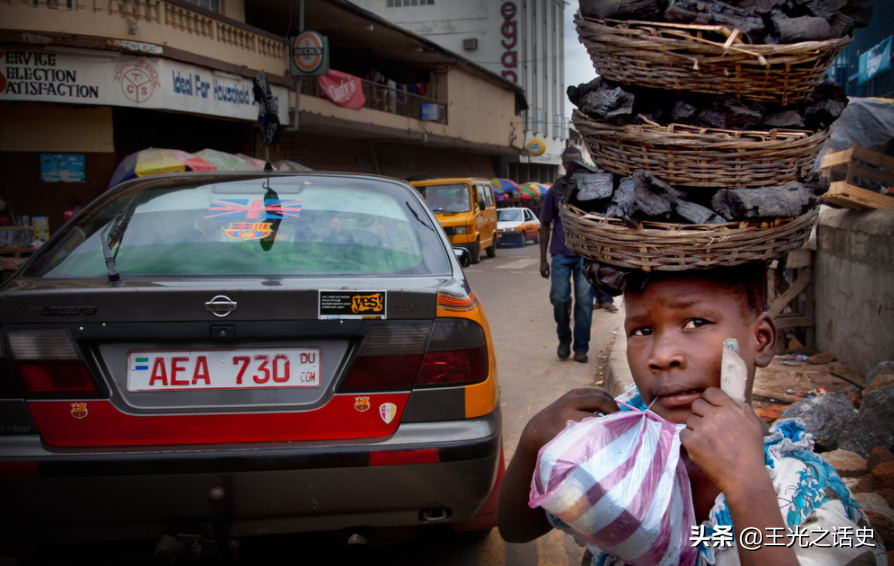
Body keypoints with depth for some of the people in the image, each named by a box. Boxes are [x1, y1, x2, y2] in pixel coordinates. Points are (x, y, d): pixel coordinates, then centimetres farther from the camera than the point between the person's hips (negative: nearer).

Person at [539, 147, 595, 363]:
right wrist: (543, 259, 5)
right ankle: (564, 339, 22)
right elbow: (545, 225, 8)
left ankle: (581, 347, 10)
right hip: (561, 255, 0)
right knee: (559, 298, -2)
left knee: (584, 301, -1)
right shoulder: (555, 191, 4)